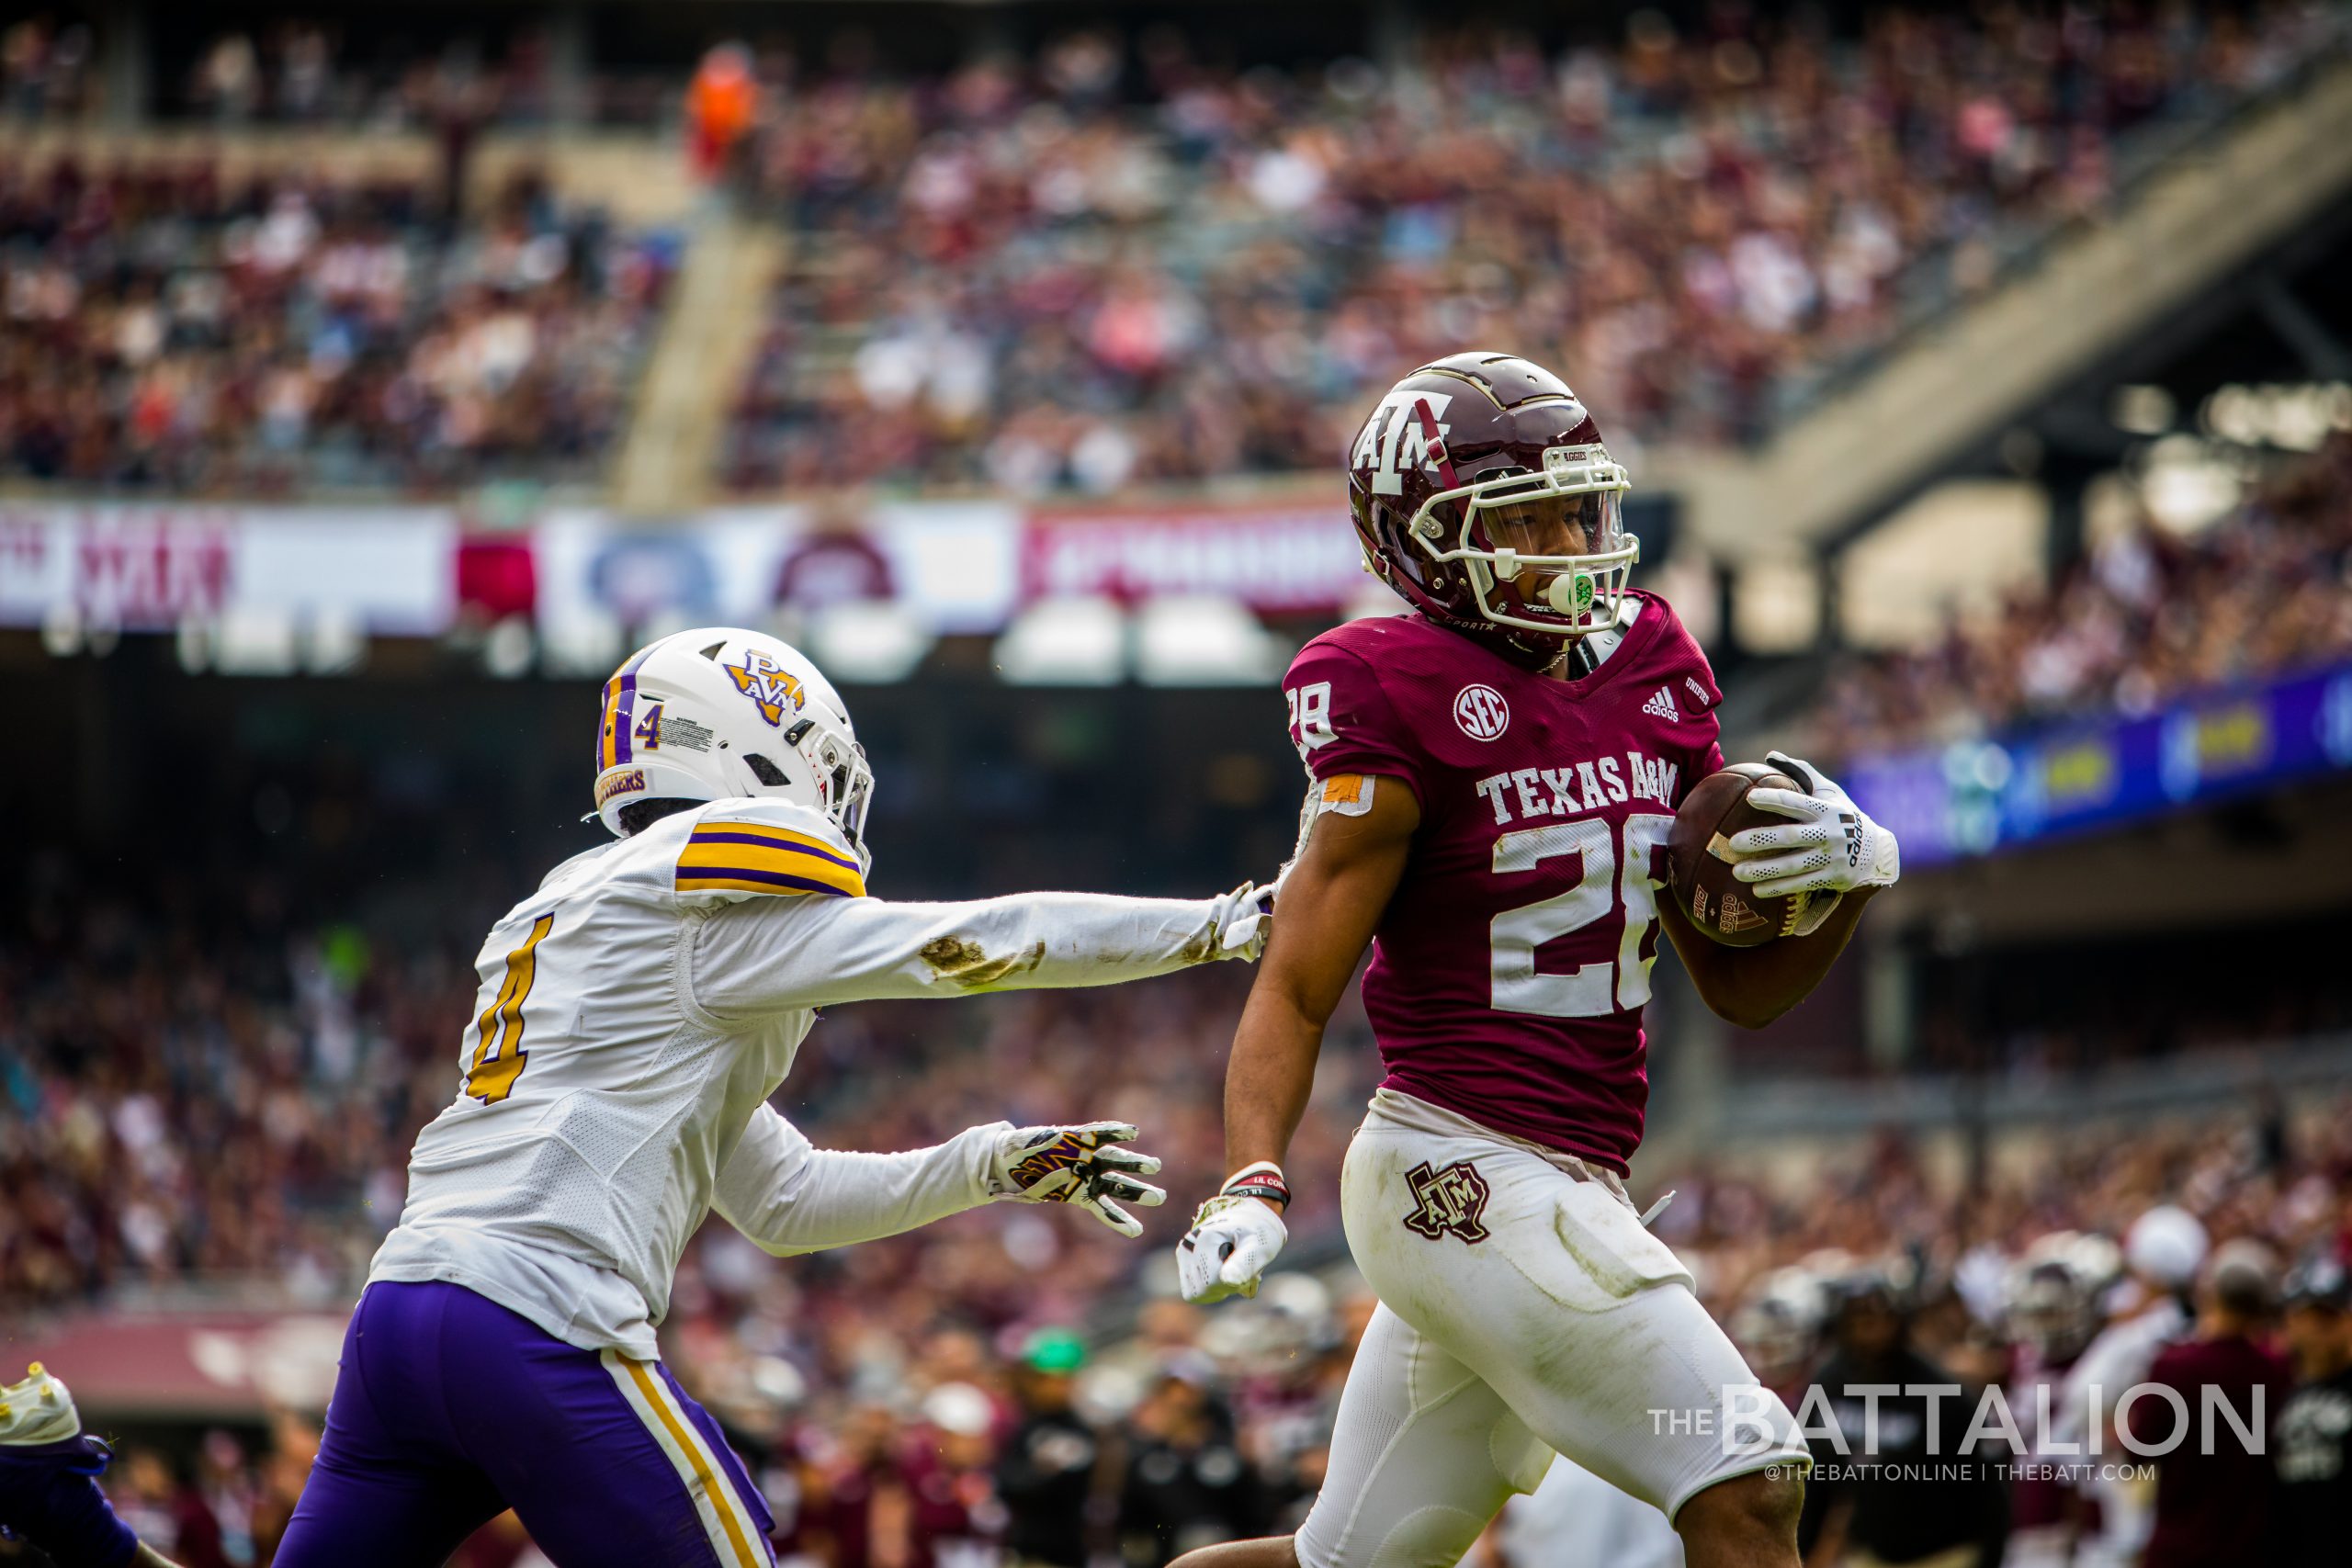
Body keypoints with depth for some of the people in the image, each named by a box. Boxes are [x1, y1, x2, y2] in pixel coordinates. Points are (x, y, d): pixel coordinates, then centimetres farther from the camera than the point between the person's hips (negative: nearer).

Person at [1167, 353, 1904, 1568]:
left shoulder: (1647, 675, 10)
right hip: (1470, 1179, -8)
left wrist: (1853, 876, -4)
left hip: (1559, 1188, 8)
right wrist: (1249, 1184, -25)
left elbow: (1742, 988, 14)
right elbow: (1297, 990, -11)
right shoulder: (1407, 705, -11)